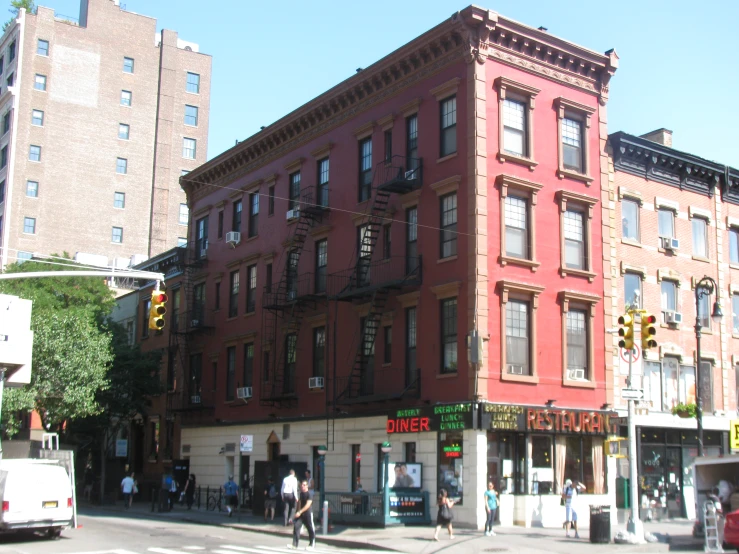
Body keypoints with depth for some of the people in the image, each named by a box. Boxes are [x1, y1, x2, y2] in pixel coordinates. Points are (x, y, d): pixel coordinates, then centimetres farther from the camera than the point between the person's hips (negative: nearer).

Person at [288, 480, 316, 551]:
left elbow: (308, 505, -20)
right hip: (300, 513, 7)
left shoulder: (309, 493, -14)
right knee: (296, 526, -2)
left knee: (311, 529, 2)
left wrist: (300, 512, -24)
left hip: (308, 513, -7)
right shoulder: (301, 493, 9)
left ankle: (312, 545, 16)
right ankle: (295, 545, 1)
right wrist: (298, 511, 4)